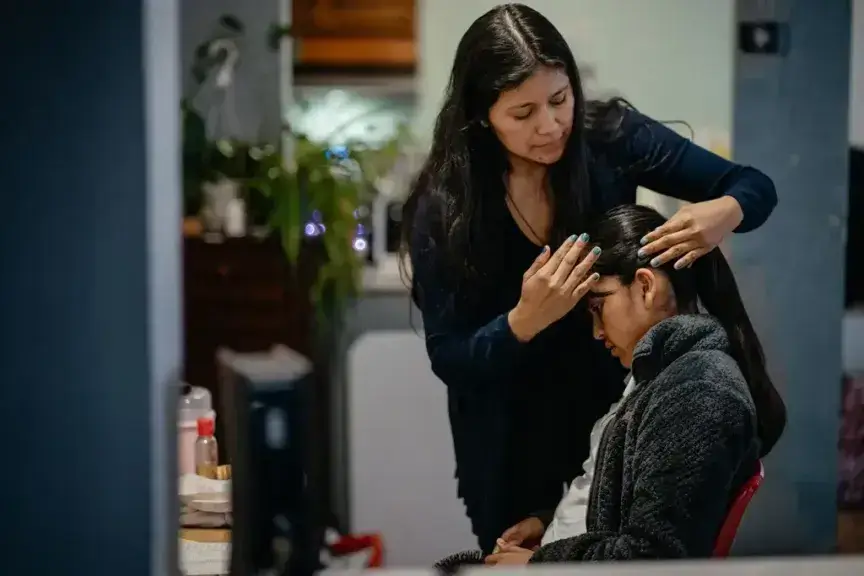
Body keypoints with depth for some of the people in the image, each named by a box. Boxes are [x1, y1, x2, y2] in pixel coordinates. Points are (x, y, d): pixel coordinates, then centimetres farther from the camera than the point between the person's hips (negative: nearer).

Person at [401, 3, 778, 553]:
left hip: (612, 396, 2)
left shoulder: (611, 137, -17)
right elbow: (448, 358, -17)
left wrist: (724, 213, -33)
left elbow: (756, 187, -10)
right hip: (508, 430, -1)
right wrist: (526, 320, -35)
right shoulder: (443, 206, -20)